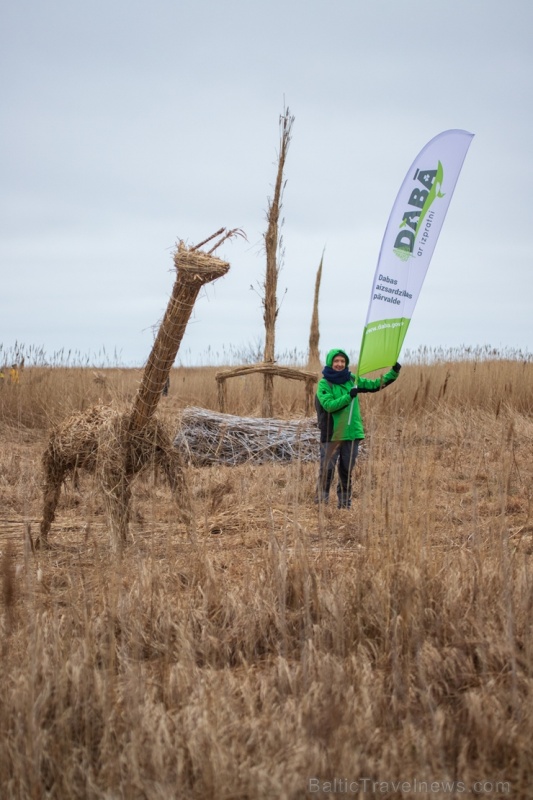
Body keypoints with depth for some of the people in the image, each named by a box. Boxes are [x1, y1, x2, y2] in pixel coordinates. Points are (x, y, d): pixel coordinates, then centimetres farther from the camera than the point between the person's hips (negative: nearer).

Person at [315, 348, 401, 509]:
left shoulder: (352, 380, 9)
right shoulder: (324, 384, -6)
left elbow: (375, 384, 12)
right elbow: (329, 405, -18)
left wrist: (393, 373, 2)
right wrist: (349, 395, -25)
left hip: (352, 434, 4)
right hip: (331, 435, -4)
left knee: (347, 471, 10)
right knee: (327, 470, -4)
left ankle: (345, 504, 19)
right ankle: (321, 502, 5)